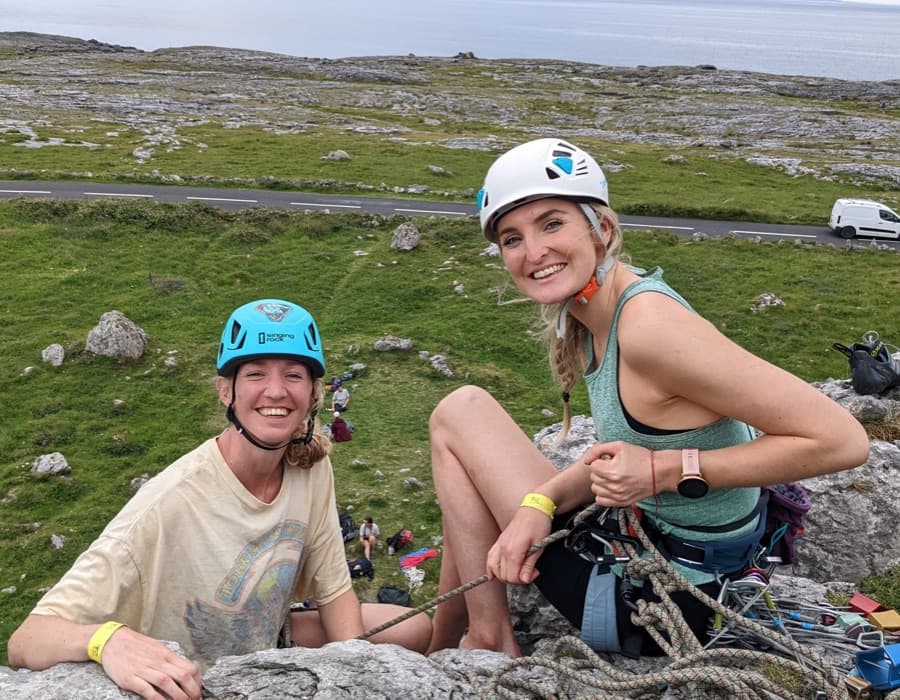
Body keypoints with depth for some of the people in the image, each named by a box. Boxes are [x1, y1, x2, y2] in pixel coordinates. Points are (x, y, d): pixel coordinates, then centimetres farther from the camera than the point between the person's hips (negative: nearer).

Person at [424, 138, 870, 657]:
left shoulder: (650, 324, -28)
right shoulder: (594, 310, 0)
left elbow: (842, 440, -26)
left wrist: (667, 471, -25)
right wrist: (542, 501, -11)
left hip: (669, 591, -9)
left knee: (462, 410, -6)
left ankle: (489, 638, 6)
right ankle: (443, 648, 33)